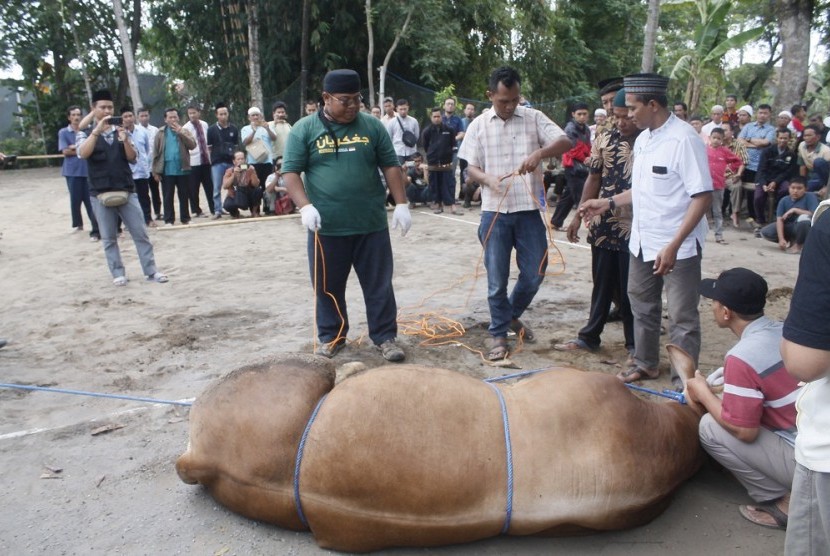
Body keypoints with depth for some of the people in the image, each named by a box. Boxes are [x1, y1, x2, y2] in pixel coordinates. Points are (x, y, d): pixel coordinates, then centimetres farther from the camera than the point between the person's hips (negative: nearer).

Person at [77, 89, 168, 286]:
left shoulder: (121, 131, 9)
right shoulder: (87, 134, 3)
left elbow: (132, 158, 2)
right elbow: (83, 154, -17)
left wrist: (125, 141, -17)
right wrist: (98, 129, -24)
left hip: (126, 191, 2)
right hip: (101, 194, -1)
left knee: (140, 233, 1)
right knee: (109, 238, 5)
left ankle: (151, 271, 7)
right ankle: (118, 273, 14)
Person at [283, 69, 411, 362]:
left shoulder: (371, 126, 5)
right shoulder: (304, 129, 0)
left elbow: (391, 166, 8)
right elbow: (290, 172, -2)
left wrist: (401, 204, 0)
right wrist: (305, 206, -17)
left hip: (371, 224, 1)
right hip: (327, 227, -1)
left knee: (379, 285, 7)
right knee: (328, 287, 10)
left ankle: (385, 337, 20)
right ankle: (331, 337, 28)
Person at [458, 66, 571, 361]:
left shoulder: (534, 118, 2)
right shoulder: (479, 125, 3)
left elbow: (565, 142, -8)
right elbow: (471, 167, 4)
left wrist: (540, 152, -28)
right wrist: (488, 178, -18)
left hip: (529, 210, 1)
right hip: (494, 212, -1)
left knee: (535, 273, 8)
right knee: (497, 279, 4)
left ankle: (512, 315, 34)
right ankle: (499, 333, 20)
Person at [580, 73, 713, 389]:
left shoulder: (684, 139, -18)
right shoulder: (642, 140, 7)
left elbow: (703, 197, -21)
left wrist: (673, 245, -25)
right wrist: (608, 203, 14)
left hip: (677, 247, -8)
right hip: (642, 242, 8)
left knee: (682, 318, 4)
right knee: (642, 307, 21)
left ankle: (684, 383, 18)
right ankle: (646, 364, 40)